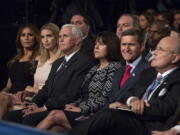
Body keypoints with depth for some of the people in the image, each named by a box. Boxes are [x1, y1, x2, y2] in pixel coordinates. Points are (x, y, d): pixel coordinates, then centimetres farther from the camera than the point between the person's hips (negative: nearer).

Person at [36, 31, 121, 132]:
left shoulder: (114, 68, -3)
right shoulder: (94, 69, 23)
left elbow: (105, 99, -13)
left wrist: (81, 109, -11)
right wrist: (73, 106, 0)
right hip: (82, 112, 7)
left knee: (54, 115, -21)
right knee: (54, 129, -21)